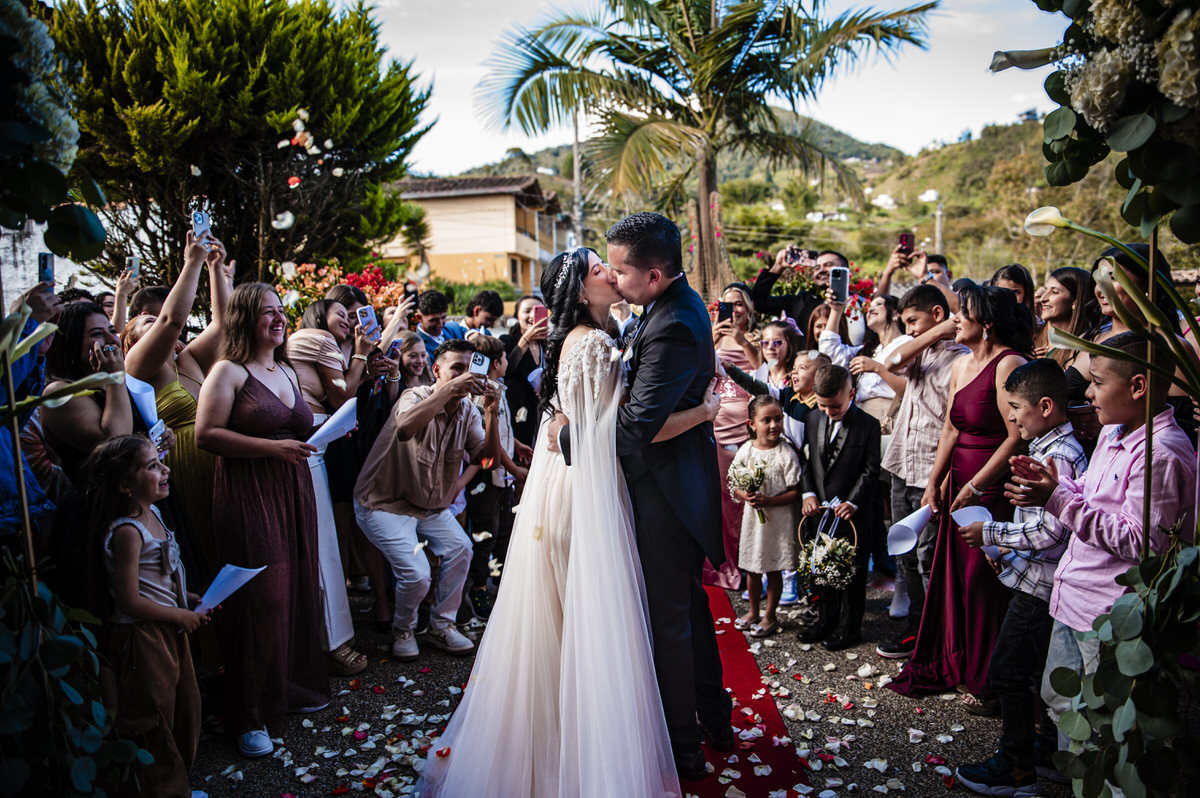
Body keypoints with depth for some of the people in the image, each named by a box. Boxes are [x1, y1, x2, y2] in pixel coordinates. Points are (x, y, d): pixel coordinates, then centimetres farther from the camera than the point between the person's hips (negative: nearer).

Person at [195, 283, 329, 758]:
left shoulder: (287, 372, 18)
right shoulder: (229, 371, -5)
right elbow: (206, 434, -14)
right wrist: (273, 447, -20)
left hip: (294, 493, 7)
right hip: (248, 497, -7)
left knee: (297, 592, 9)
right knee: (261, 600, -5)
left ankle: (293, 687, 27)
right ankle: (250, 716, 7)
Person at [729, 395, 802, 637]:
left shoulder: (785, 453, -13)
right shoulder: (746, 451, -2)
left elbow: (796, 491, -13)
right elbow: (733, 485, 5)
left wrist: (768, 501, -23)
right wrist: (746, 496, -15)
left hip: (778, 520, -4)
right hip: (752, 518, 4)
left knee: (774, 569, 8)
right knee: (751, 568, 15)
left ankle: (770, 616, 25)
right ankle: (753, 611, 35)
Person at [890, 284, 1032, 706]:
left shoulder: (1009, 364, -15)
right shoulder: (961, 365, 11)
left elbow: (1017, 436, -19)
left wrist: (975, 486, -15)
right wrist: (934, 482, 9)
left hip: (994, 488, -8)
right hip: (959, 481, 8)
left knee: (983, 581, 0)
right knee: (951, 573, 13)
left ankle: (988, 682, 17)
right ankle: (947, 663, 28)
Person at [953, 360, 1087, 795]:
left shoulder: (1057, 456, -21)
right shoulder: (1055, 449, 11)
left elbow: (1051, 530, -25)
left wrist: (990, 534, -17)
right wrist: (1012, 548, 15)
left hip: (1040, 583, -10)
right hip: (1041, 579, 10)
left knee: (1006, 671, -2)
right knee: (1039, 669, 21)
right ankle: (1051, 746, 35)